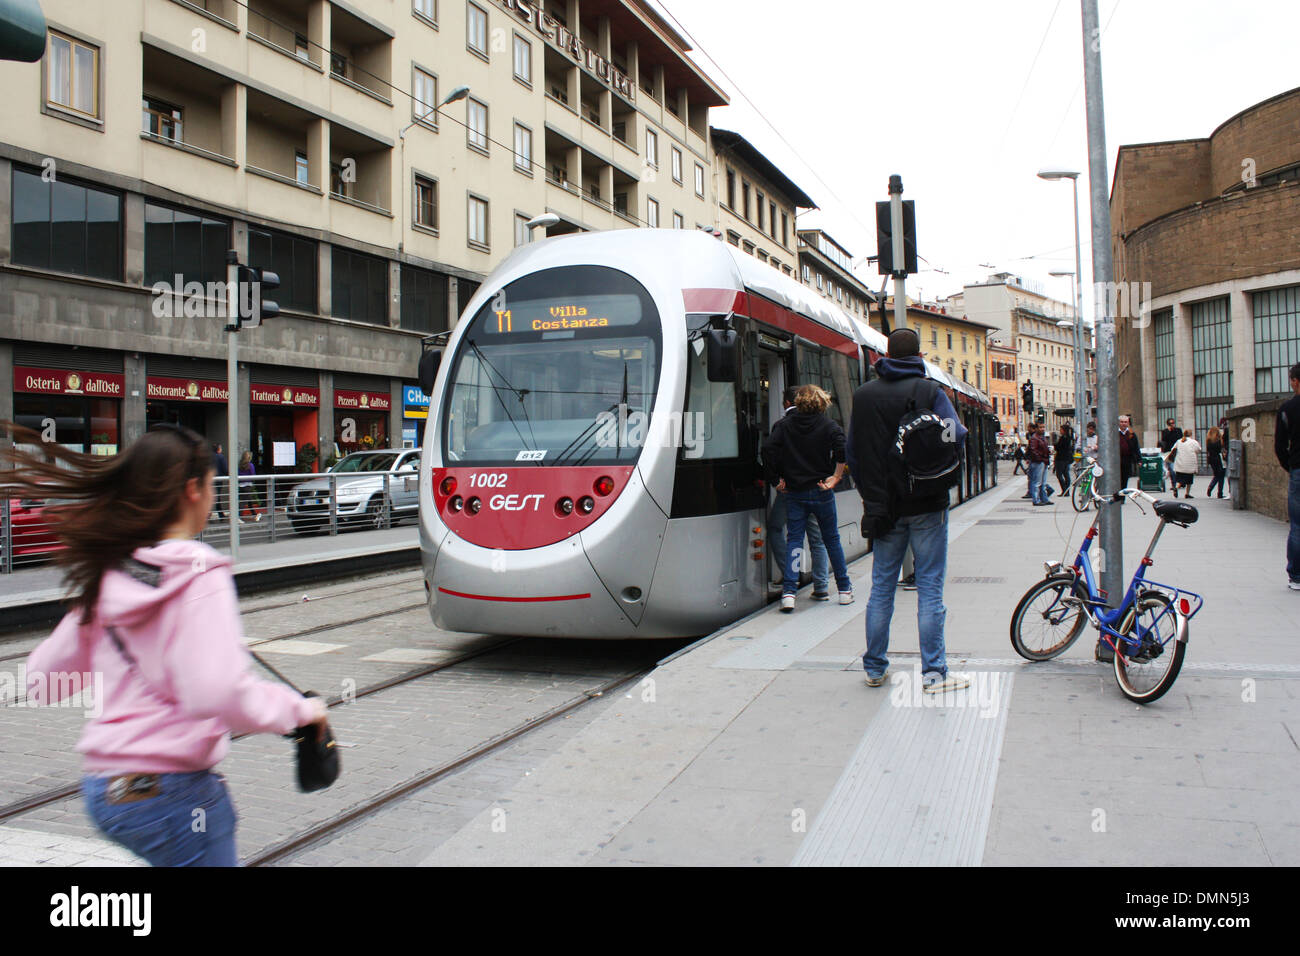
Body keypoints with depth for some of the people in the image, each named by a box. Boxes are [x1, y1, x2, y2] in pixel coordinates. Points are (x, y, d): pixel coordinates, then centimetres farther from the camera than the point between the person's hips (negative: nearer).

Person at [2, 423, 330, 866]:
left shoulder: (105, 580, 5)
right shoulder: (198, 576, -17)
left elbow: (41, 682, 13)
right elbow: (219, 693, -29)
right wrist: (300, 709, -15)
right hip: (172, 792, -8)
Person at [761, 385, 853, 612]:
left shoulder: (785, 424, 2)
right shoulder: (827, 425, -2)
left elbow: (768, 449, -8)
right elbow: (842, 448, -19)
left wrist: (780, 476, 0)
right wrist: (836, 476, -10)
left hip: (794, 491, 1)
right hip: (821, 491, -1)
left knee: (793, 540, 4)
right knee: (831, 539, 12)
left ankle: (789, 591, -10)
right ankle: (845, 589, 20)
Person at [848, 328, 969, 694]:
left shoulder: (862, 395, 6)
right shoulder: (929, 391, -7)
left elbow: (852, 452, 10)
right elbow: (957, 440, -13)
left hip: (883, 507, 4)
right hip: (925, 504, -4)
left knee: (881, 587, 11)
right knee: (929, 586, 1)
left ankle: (875, 667, 17)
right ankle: (934, 672, 4)